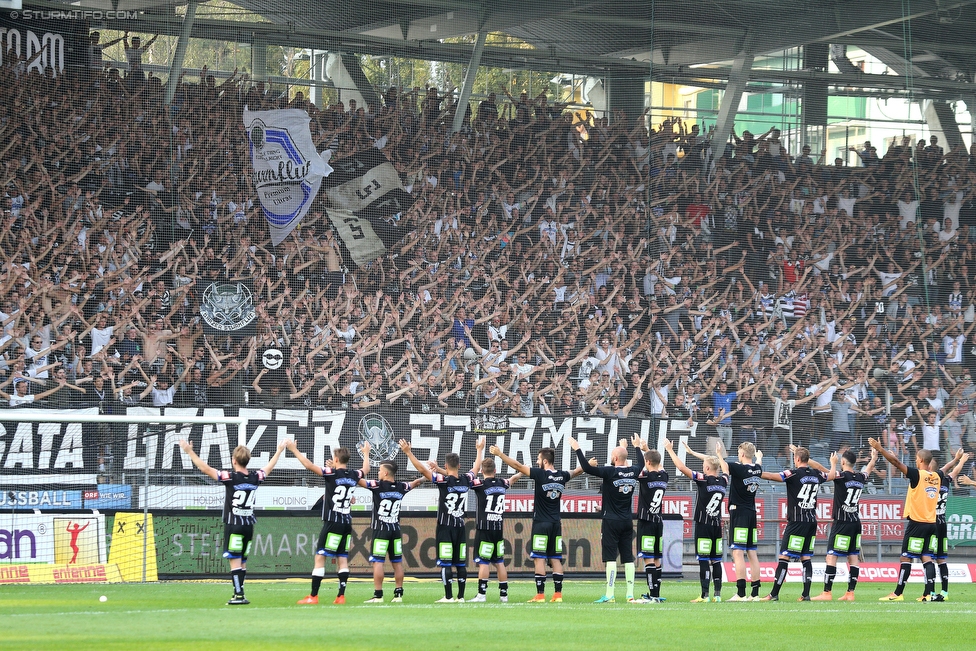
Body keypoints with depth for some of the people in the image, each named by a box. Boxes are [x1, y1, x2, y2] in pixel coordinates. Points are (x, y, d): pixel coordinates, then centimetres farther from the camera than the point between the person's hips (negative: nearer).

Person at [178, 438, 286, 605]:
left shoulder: (231, 477, -13)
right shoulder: (255, 477, 3)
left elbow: (205, 469, -15)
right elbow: (269, 467, 24)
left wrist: (189, 452, -9)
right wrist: (279, 451, 40)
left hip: (233, 525, -6)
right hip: (249, 525, 6)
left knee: (235, 560, -7)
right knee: (242, 561, 12)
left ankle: (239, 595, -13)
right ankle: (239, 594, 13)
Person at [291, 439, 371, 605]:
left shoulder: (332, 474, -10)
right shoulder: (354, 476, 8)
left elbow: (309, 465, -15)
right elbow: (366, 469, 32)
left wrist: (294, 450, -5)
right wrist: (366, 453, 50)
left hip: (333, 522, -7)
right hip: (347, 522, 7)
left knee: (320, 557, -5)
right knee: (342, 559, 8)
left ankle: (313, 596, -8)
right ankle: (341, 596, 4)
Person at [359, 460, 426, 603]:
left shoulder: (378, 486, -11)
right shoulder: (401, 487, 5)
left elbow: (358, 480, -10)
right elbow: (417, 482, 24)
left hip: (380, 530, -5)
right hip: (395, 529, 5)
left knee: (378, 561, -5)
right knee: (397, 562, 10)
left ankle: (378, 595, -9)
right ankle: (398, 594, 12)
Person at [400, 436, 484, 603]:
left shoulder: (443, 480, -12)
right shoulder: (466, 481, 3)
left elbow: (422, 469, -13)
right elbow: (476, 468, 23)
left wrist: (408, 452, -7)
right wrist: (480, 450, 40)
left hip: (445, 527, -5)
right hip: (460, 527, 5)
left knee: (445, 563, -5)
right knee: (461, 564, 7)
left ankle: (449, 596, -9)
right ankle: (461, 596, 8)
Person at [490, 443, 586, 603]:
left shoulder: (540, 474, -12)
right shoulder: (562, 476, 5)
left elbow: (518, 466, -11)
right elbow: (577, 471, 27)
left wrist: (500, 454, -6)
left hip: (541, 523, -6)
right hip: (556, 522, 6)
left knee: (539, 558, -5)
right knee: (555, 559, 8)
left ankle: (540, 594, -9)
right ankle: (558, 594, 5)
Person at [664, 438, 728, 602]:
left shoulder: (704, 479, -11)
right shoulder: (723, 481, 6)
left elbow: (682, 468, -14)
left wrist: (670, 450, -2)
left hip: (703, 525, -6)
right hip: (717, 525, 6)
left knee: (703, 560, -6)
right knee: (716, 560, 8)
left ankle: (705, 595, -9)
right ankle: (717, 594, 7)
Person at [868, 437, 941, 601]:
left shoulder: (917, 475, -12)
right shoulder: (936, 477, 7)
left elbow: (896, 462, -18)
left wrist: (879, 448, -15)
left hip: (916, 523, -6)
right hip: (931, 523, 6)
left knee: (906, 558, -1)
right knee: (927, 558, 4)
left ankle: (898, 593, 2)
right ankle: (929, 593, -4)